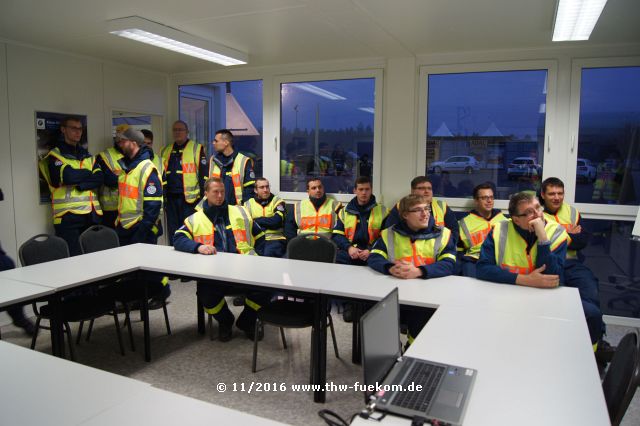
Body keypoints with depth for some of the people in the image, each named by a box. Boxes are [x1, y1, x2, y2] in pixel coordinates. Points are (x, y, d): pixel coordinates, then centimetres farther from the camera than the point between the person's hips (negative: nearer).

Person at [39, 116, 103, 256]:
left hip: (91, 214, 5)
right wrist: (88, 173, 0)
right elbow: (67, 176, -17)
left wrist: (81, 185, -12)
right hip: (68, 215, -5)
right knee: (73, 258, -6)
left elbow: (100, 178, 3)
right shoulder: (55, 155, 1)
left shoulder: (87, 155, 18)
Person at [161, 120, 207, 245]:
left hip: (189, 198, -5)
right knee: (172, 232, 12)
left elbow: (203, 174, -5)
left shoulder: (196, 149, -1)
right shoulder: (166, 151, 16)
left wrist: (203, 197, -10)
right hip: (171, 198, 6)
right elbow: (162, 175, 21)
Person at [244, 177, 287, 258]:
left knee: (267, 254, -33)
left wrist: (256, 220, -1)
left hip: (275, 239, -2)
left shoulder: (277, 201, 7)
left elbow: (276, 221, -9)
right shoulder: (249, 203, 14)